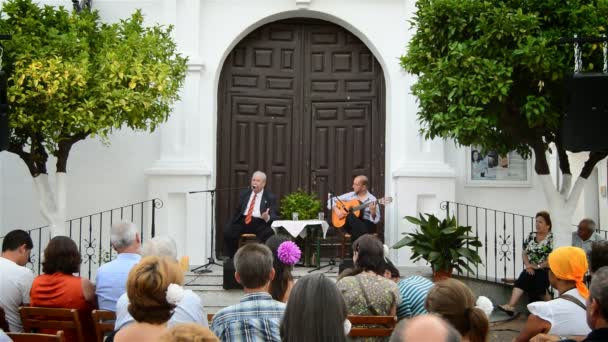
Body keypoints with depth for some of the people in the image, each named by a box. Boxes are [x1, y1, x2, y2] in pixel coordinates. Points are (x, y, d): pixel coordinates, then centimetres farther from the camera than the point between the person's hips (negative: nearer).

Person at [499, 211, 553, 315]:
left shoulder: (552, 238, -6)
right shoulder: (531, 236, 12)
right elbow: (525, 253, 11)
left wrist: (538, 266, -15)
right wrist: (528, 266, -6)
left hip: (546, 270, -5)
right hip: (532, 270, 5)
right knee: (523, 278, -22)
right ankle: (511, 305, -36)